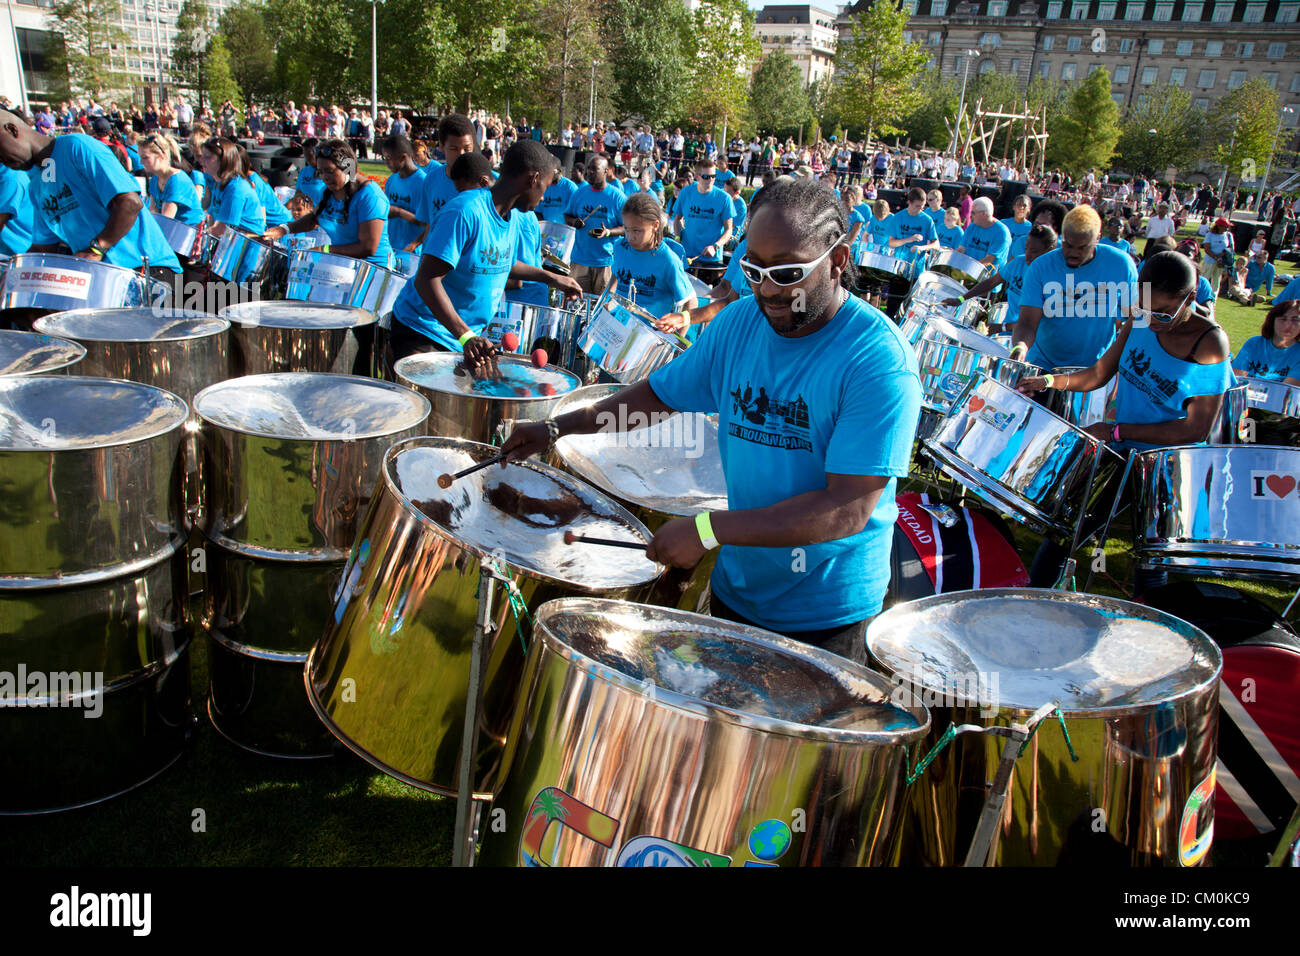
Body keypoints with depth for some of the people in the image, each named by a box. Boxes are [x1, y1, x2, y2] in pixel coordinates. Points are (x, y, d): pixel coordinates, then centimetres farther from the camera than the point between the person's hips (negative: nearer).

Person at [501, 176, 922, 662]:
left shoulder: (879, 360, -24)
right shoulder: (739, 322, -3)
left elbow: (849, 508, -28)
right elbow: (660, 392, 11)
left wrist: (709, 529, -30)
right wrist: (556, 428, 3)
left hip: (827, 614, -6)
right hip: (737, 587, 6)